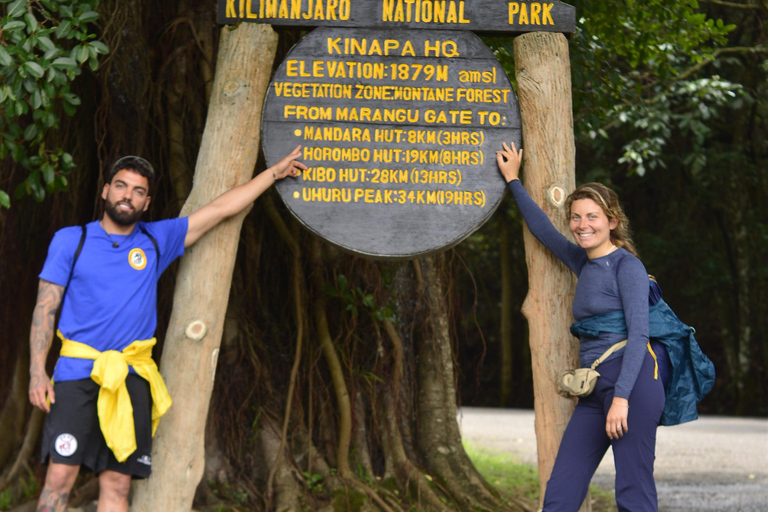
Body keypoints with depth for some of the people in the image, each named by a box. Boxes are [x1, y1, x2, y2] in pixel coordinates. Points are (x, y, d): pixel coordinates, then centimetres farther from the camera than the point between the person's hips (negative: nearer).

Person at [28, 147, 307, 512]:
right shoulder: (70, 240, 7)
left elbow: (220, 209, 16)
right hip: (77, 373, -2)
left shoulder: (156, 241, 12)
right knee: (60, 477, -12)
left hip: (131, 379, 2)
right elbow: (45, 309, 4)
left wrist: (275, 172, 18)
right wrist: (37, 371, -6)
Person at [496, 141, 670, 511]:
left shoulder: (627, 266, -5)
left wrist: (622, 397, -21)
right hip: (595, 389, 8)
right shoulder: (583, 262, 18)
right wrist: (513, 180, 40)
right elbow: (542, 229, 33)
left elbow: (638, 334, -13)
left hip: (633, 380, -8)